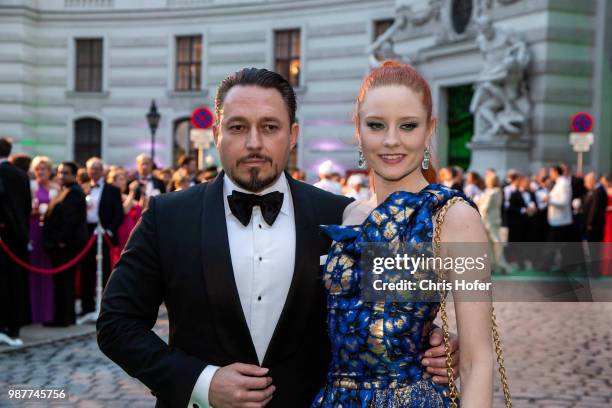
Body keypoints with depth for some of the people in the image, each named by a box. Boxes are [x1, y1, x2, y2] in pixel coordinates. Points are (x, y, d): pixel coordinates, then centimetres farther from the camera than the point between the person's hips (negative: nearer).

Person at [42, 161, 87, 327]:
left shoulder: (74, 192, -14)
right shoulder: (66, 191, 18)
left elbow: (70, 219, -20)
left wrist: (62, 240, -19)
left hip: (66, 244, -10)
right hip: (63, 244, 10)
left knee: (63, 280, -6)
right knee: (64, 280, 13)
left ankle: (63, 317, -1)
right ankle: (67, 315, 19)